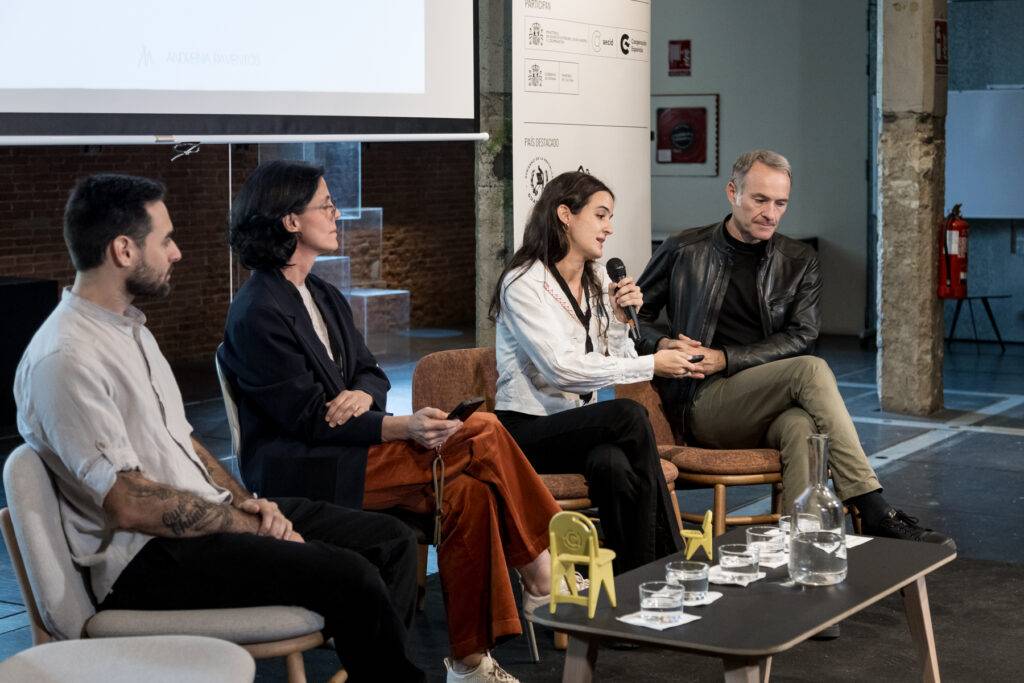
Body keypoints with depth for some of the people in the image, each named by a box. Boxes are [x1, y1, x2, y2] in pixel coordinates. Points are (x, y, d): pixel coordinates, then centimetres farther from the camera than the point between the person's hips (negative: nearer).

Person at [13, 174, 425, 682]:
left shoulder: (129, 328, 14)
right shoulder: (65, 359, -18)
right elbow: (129, 505, -21)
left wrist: (244, 500, 1)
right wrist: (252, 525, -13)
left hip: (209, 514, 10)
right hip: (146, 559, -10)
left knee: (390, 542, 0)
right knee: (349, 576, -23)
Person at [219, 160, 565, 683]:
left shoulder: (323, 296, 16)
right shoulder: (258, 312, -13)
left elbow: (372, 373, 15)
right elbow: (307, 419, -16)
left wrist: (362, 395, -11)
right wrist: (403, 428, -24)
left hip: (337, 450, 8)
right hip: (297, 473, -8)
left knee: (468, 494, -16)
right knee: (483, 434, -18)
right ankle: (542, 571, -5)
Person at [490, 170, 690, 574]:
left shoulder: (596, 282, 14)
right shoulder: (523, 283, -9)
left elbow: (612, 364, 11)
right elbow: (560, 368, -21)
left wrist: (619, 318, -6)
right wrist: (650, 365, -19)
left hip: (578, 426, 5)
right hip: (526, 431, -5)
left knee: (613, 463, -33)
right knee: (629, 416, -30)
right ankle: (670, 562, -22)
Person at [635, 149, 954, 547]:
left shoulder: (800, 263, 13)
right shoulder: (684, 251, 6)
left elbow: (800, 337, 2)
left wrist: (723, 359, -10)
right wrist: (662, 344, -9)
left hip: (769, 409, 3)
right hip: (702, 405, -2)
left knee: (800, 426, -37)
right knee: (812, 370, -29)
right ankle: (874, 512, -33)